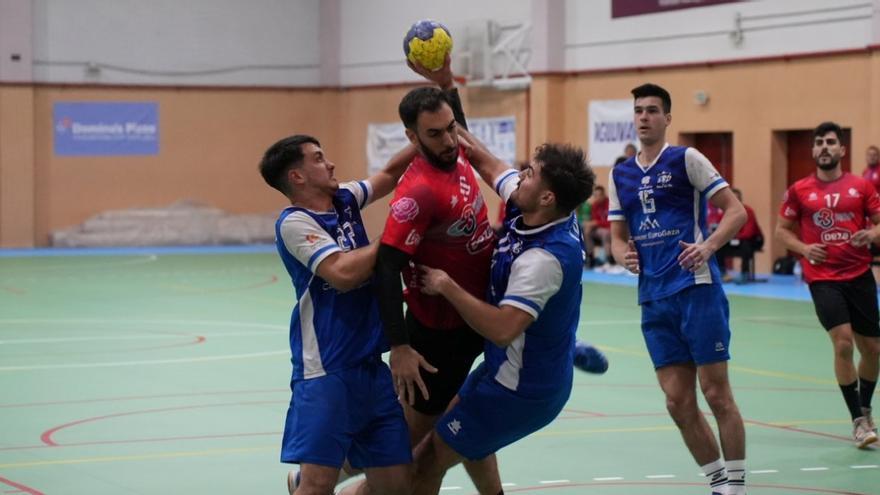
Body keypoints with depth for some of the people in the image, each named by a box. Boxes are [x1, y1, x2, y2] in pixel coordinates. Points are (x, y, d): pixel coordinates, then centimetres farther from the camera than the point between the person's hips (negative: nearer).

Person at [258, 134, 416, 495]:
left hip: (372, 367, 7)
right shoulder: (294, 222, -10)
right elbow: (342, 273, -22)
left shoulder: (344, 199, 11)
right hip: (326, 373, -7)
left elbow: (390, 173, 25)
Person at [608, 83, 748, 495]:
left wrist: (708, 245, -21)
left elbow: (736, 211, -5)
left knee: (716, 394, -4)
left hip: (696, 288, -5)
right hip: (653, 298, 5)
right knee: (678, 402, 4)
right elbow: (618, 235, 19)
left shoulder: (686, 160, -2)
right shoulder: (620, 175, 14)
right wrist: (624, 254, -3)